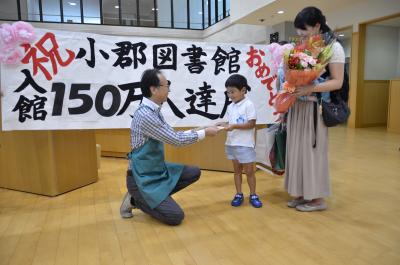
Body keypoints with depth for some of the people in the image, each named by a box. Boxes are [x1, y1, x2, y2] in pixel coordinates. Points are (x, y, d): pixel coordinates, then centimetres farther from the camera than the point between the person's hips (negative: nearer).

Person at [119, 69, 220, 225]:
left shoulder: (154, 111, 4)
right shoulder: (145, 115, -26)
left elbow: (172, 136, 12)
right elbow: (176, 140, -22)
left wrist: (197, 131, 3)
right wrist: (204, 133, -11)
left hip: (158, 170, 9)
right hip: (143, 178, -9)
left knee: (194, 172, 6)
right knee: (176, 216, -15)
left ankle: (151, 198, 9)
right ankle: (136, 200, 6)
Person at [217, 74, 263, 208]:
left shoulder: (248, 105, -11)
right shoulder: (230, 107, 7)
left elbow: (251, 124, -16)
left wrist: (234, 126, -22)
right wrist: (224, 124, -8)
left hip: (245, 145, -6)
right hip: (231, 144, 6)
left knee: (249, 171, 6)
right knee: (237, 170, 14)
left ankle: (253, 195, 21)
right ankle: (239, 195, 25)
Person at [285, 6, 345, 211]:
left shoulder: (333, 47, -5)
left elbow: (337, 82, -11)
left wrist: (309, 89, -23)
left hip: (314, 108, -6)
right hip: (296, 106, 6)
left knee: (313, 151, -1)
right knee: (297, 149, 8)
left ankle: (318, 198, 13)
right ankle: (302, 193, 20)